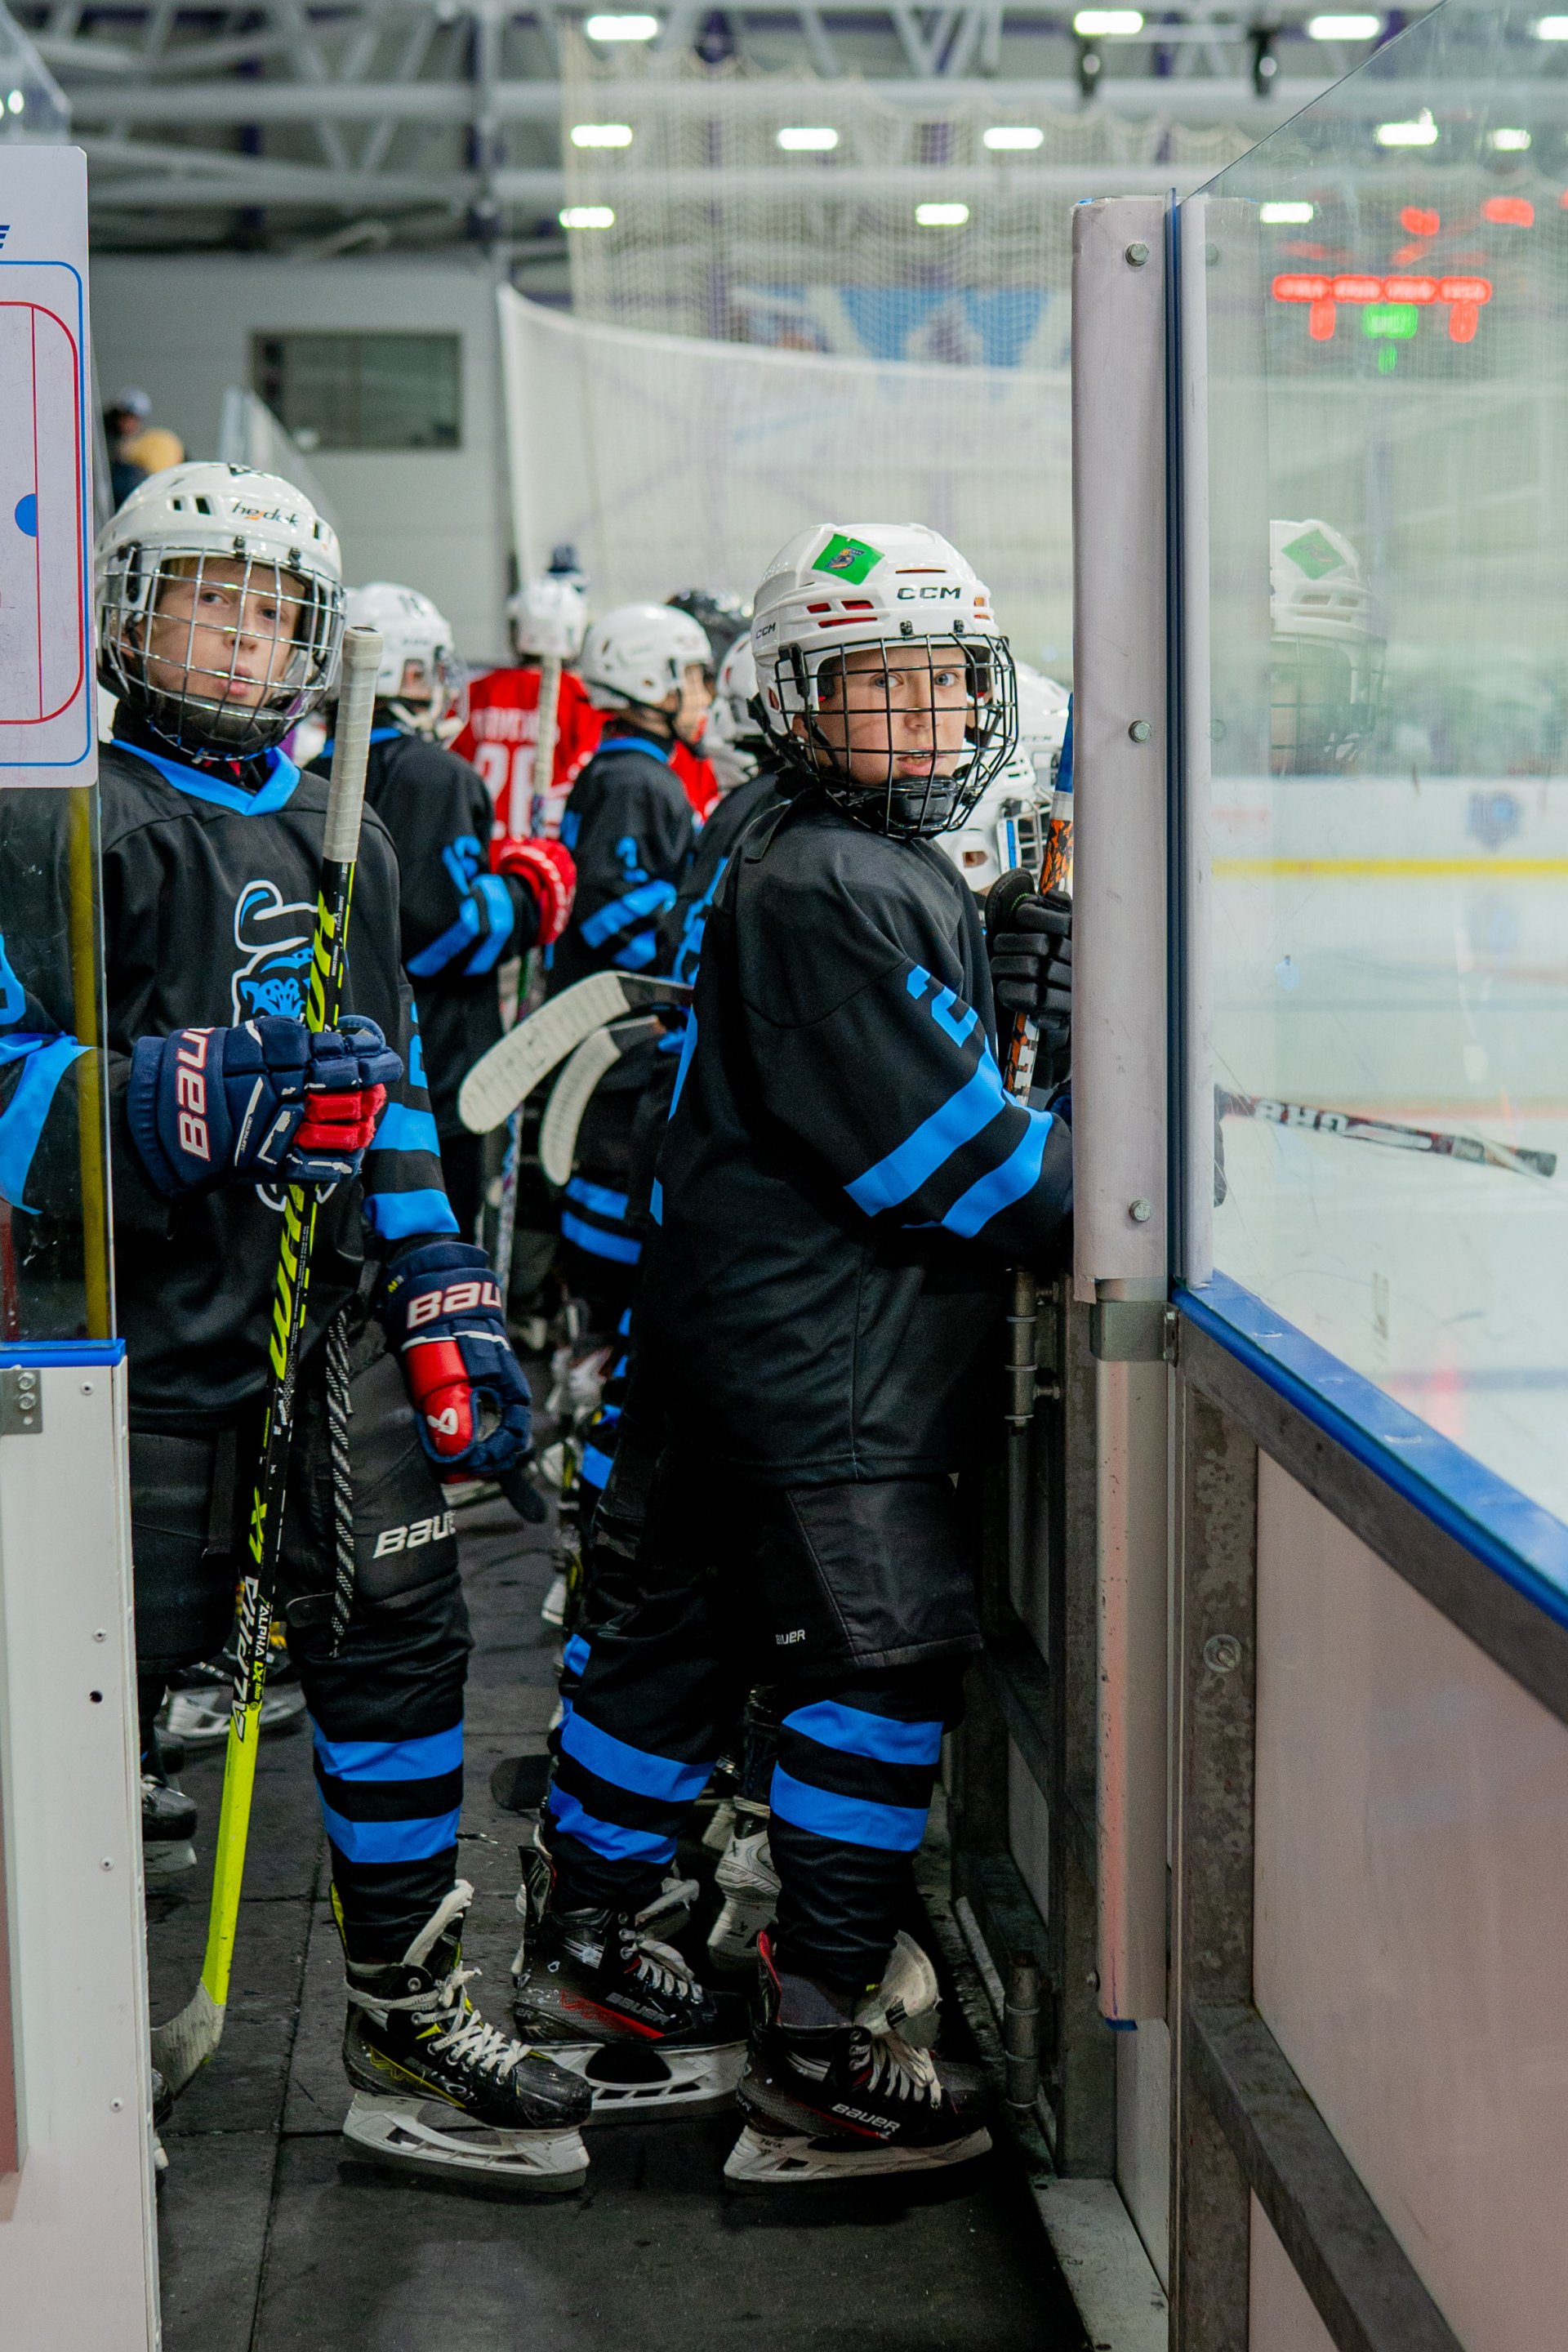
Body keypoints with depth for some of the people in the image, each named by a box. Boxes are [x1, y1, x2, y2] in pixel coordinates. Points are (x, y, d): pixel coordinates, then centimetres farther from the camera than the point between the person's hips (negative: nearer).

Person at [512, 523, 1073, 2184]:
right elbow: (931, 1145, -21)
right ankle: (820, 2071, -2)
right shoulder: (820, 889, -18)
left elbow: (943, 1083, 23)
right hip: (812, 1363, -11)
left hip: (730, 1342, 11)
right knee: (883, 1661, -8)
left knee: (690, 1633, 18)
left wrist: (1019, 991, 5)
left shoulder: (897, 872, 16)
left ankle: (581, 1954, 33)